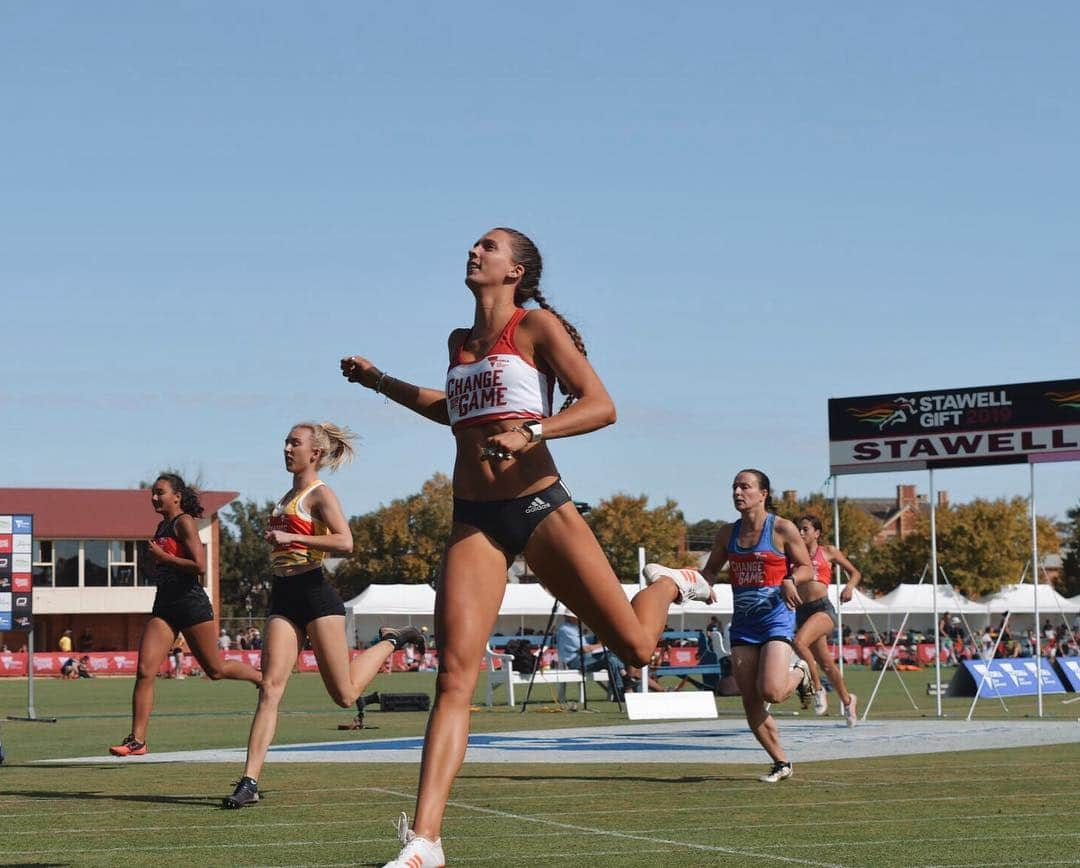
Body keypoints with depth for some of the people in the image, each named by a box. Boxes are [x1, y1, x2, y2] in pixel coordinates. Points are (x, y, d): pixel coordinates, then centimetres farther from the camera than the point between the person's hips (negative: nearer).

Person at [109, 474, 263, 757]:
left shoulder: (184, 522, -9)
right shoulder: (162, 526, 16)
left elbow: (200, 565, -21)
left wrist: (162, 557, -17)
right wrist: (152, 567, 9)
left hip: (191, 603, -7)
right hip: (164, 605, 7)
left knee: (215, 669, 7)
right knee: (144, 671, -7)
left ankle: (265, 679, 32)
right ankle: (137, 740, -8)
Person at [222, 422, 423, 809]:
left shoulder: (320, 494, -6)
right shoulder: (288, 496, 18)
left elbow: (345, 542, -23)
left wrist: (291, 538, -25)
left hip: (315, 594, -7)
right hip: (283, 598, 7)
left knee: (345, 694, 1)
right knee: (270, 687, -8)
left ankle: (391, 641, 28)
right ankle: (249, 782, -15)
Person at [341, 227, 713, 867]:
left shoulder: (537, 326, -2)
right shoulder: (460, 342, 15)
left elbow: (602, 407, -10)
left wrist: (530, 433, -24)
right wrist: (380, 382, 30)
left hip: (540, 508, -4)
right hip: (474, 521, 4)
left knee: (635, 647, -2)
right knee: (455, 675, -10)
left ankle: (671, 586, 35)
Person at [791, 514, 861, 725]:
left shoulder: (828, 551, 7)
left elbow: (855, 573, 13)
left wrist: (850, 587, -5)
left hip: (823, 609, -5)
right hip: (802, 611, 5)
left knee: (799, 642, -31)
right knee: (825, 663, 8)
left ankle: (818, 688, -15)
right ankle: (847, 700, 29)